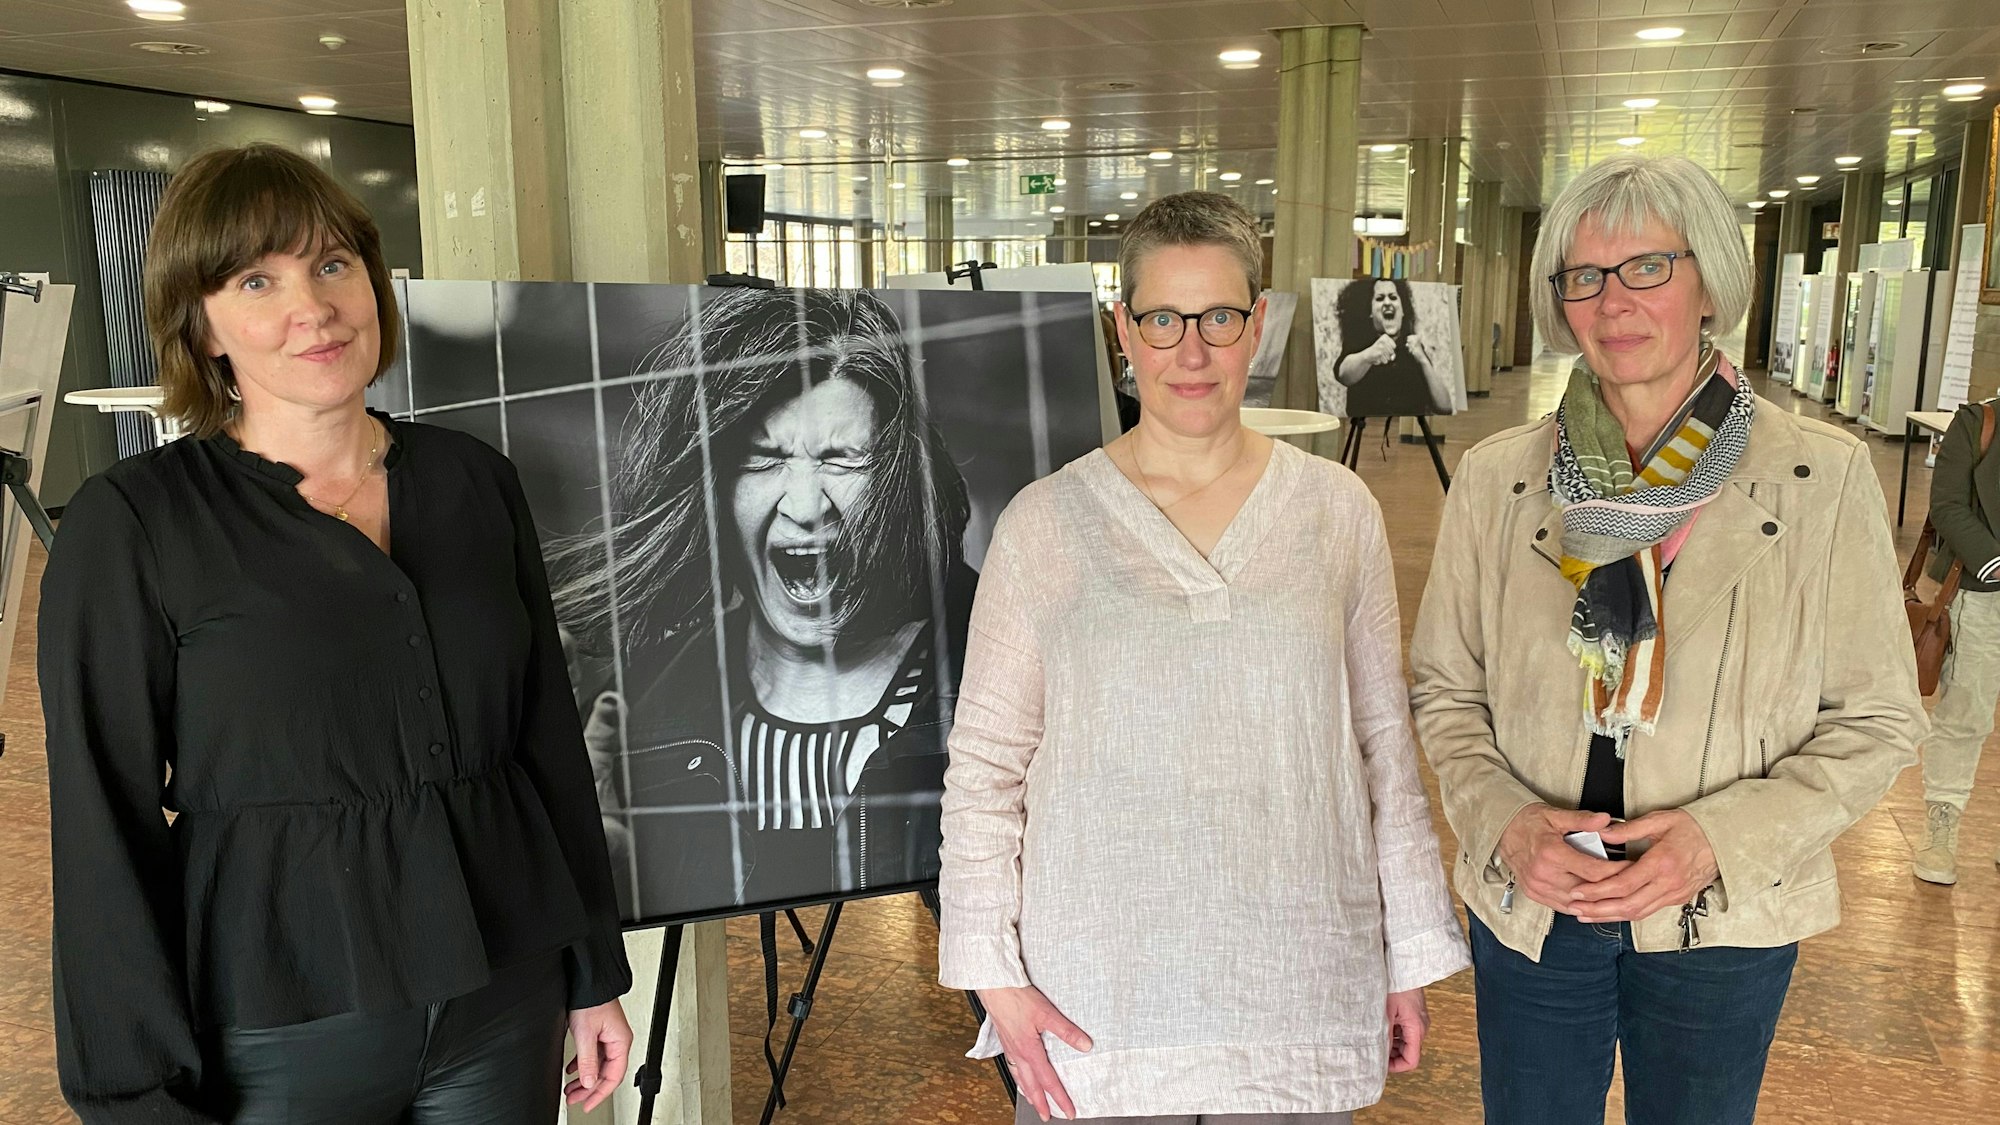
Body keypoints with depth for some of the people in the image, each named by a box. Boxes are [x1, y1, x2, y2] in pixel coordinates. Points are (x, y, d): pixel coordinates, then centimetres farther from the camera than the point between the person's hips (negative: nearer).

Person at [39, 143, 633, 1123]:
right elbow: (107, 829, -8)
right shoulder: (130, 524, -8)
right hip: (277, 1037, -3)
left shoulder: (475, 481, 2)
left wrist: (595, 971, 9)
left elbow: (550, 738, 6)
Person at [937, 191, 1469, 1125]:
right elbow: (983, 761, -1)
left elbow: (1385, 740, 6)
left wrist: (1413, 955, 7)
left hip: (1301, 987, 2)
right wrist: (994, 974, -4)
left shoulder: (1337, 510, 1)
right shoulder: (1045, 522, -4)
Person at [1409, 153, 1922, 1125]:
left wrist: (1723, 838, -18)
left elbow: (1877, 720, -4)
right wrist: (1505, 820, -15)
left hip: (1723, 925, 0)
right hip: (1528, 907, 1)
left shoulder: (1824, 477, -8)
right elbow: (1444, 688, 2)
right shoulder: (1495, 479, -5)